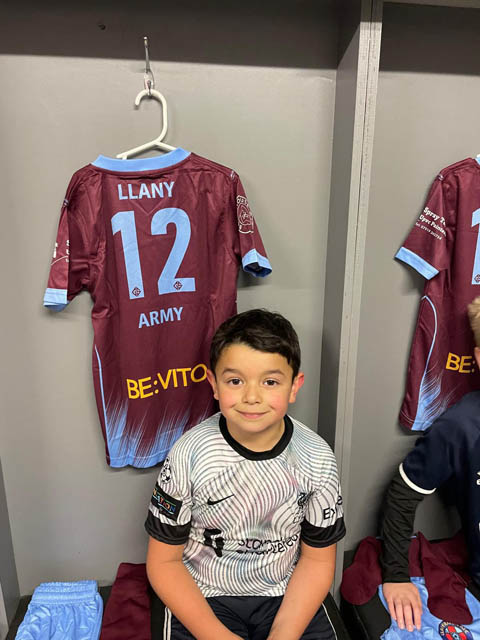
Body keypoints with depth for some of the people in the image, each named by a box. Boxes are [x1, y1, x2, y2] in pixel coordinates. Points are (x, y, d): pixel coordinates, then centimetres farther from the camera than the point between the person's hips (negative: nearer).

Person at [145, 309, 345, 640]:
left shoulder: (317, 458, -13)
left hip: (286, 594, 2)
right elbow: (164, 561, -8)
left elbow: (318, 559, -2)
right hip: (202, 597, -1)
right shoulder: (188, 455, -18)